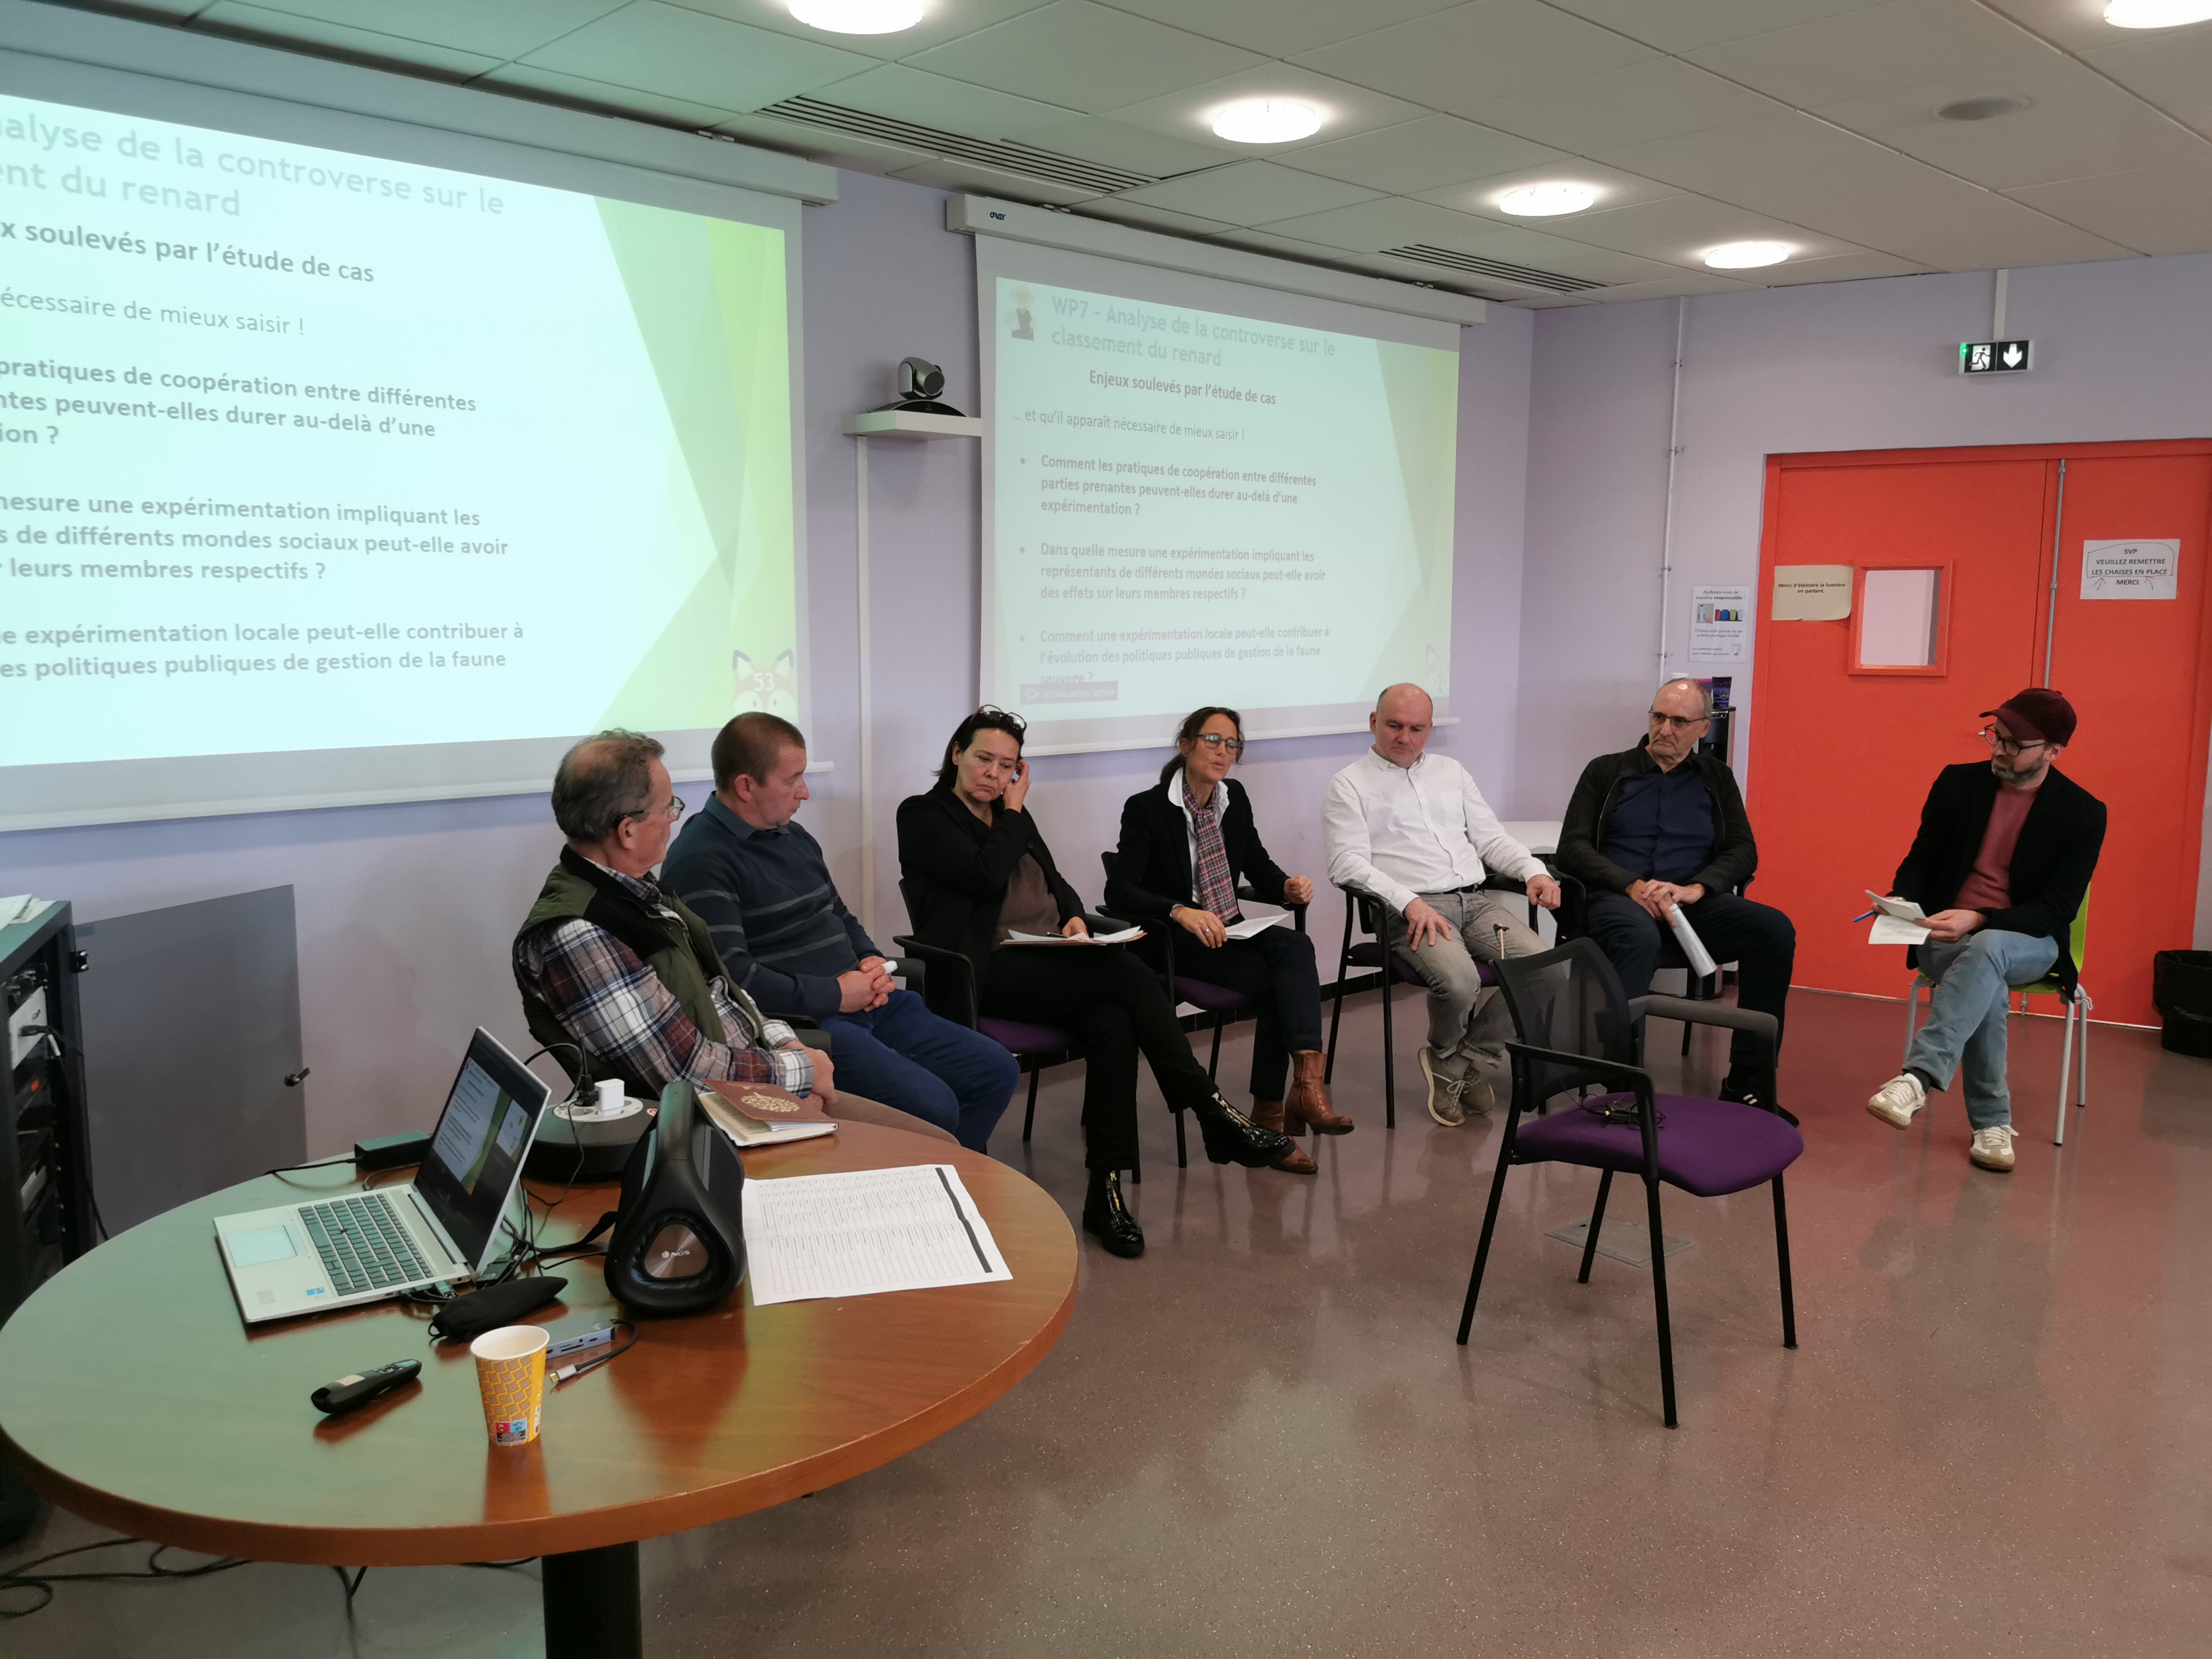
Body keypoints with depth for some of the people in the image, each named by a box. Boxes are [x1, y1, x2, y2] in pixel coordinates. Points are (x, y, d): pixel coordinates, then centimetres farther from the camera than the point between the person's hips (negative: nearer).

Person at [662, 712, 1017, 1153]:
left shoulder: (793, 836, 17)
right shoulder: (701, 861, -13)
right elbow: (731, 976, -22)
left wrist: (873, 961, 7)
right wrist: (835, 995, -16)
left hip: (865, 1002, 10)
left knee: (997, 1072, 4)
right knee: (933, 1108, -27)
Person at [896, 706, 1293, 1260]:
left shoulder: (1010, 814, 24)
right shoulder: (922, 815, 1)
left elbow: (1056, 882, 25)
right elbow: (986, 876, -14)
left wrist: (1075, 917, 3)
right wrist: (1014, 813, 0)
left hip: (1054, 961, 7)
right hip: (993, 970, -7)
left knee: (1112, 1023, -27)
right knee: (1129, 974, -27)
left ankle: (1105, 1191, -25)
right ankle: (1213, 1114, -19)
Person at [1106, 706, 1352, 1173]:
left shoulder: (1235, 798, 9)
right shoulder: (1146, 809, -9)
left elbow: (1260, 869, 15)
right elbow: (1119, 890, -19)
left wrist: (1287, 887, -8)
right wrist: (1180, 912, -35)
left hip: (1228, 932, 5)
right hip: (1174, 943, -5)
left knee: (1295, 947, -28)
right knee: (1277, 981, -28)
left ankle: (1289, 1097, -36)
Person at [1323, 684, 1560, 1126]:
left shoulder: (1451, 771, 24)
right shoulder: (1349, 785, 6)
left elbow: (1491, 838, 23)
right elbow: (1348, 864, -7)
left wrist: (1534, 871, 3)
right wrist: (1408, 902, -20)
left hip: (1477, 899, 6)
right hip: (1411, 911, -6)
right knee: (1459, 980, -33)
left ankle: (1472, 1058, 1)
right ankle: (1447, 1056, 2)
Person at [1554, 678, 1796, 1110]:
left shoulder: (1716, 778, 21)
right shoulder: (1607, 772, 14)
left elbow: (1743, 852, 10)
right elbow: (1573, 847, 4)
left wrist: (1693, 889, -11)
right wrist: (1632, 886, -13)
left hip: (1693, 902, 3)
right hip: (1618, 898, -3)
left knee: (1775, 929, -25)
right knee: (1639, 938, -39)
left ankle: (1747, 1086, -21)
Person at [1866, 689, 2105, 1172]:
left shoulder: (2083, 813, -6)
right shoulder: (1957, 783, 1)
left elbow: (2058, 910, -10)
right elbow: (1921, 861, 8)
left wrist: (1979, 920, -27)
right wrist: (1899, 903, -15)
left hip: (2028, 941, -2)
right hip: (1947, 935, 2)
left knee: (1987, 951, -39)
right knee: (1988, 984, -34)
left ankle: (1918, 1077, -50)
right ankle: (1992, 1121, -23)